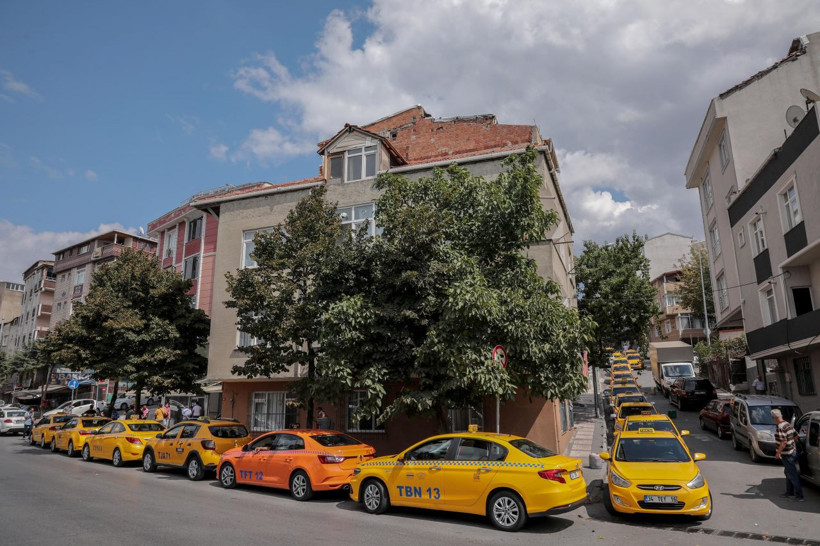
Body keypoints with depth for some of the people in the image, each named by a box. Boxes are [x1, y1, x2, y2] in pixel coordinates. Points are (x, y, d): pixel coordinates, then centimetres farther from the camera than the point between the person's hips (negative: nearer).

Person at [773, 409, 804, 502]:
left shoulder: (780, 428, -24)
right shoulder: (788, 424, 4)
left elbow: (783, 442, -27)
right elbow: (795, 435, 15)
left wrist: (778, 453, -17)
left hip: (787, 455, -9)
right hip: (793, 451, 9)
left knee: (793, 475, 0)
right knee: (788, 473, 20)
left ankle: (799, 496, 6)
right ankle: (789, 492, 30)